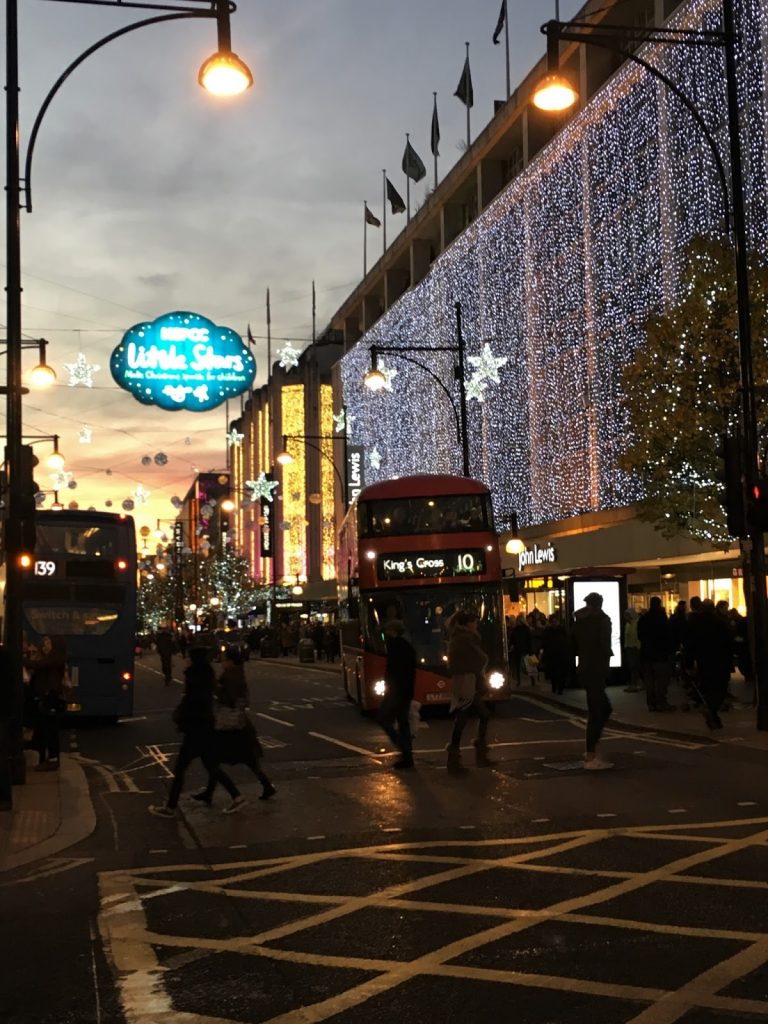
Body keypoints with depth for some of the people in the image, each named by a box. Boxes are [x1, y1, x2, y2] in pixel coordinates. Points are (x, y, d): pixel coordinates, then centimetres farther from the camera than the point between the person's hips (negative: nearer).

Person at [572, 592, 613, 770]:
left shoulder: (579, 621, 12)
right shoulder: (602, 619, -8)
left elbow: (574, 646, 16)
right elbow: (605, 645, -16)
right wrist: (607, 657, 1)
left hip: (584, 669, 7)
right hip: (597, 670, -7)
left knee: (605, 708, 18)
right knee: (596, 712, -4)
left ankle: (591, 750, 14)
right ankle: (591, 757, -3)